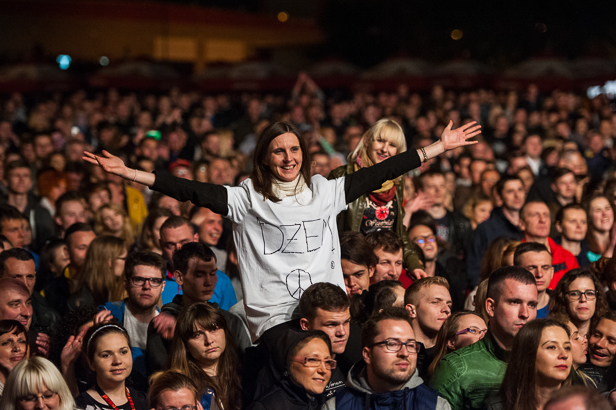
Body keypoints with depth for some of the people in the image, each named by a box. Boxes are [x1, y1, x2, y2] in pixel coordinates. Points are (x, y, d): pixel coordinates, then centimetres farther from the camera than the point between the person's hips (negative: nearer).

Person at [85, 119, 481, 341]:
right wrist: (129, 173, -13)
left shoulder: (325, 191, 11)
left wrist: (441, 147, 9)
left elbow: (378, 173, 10)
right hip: (273, 316, -2)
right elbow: (192, 190, -4)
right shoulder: (247, 199, 3)